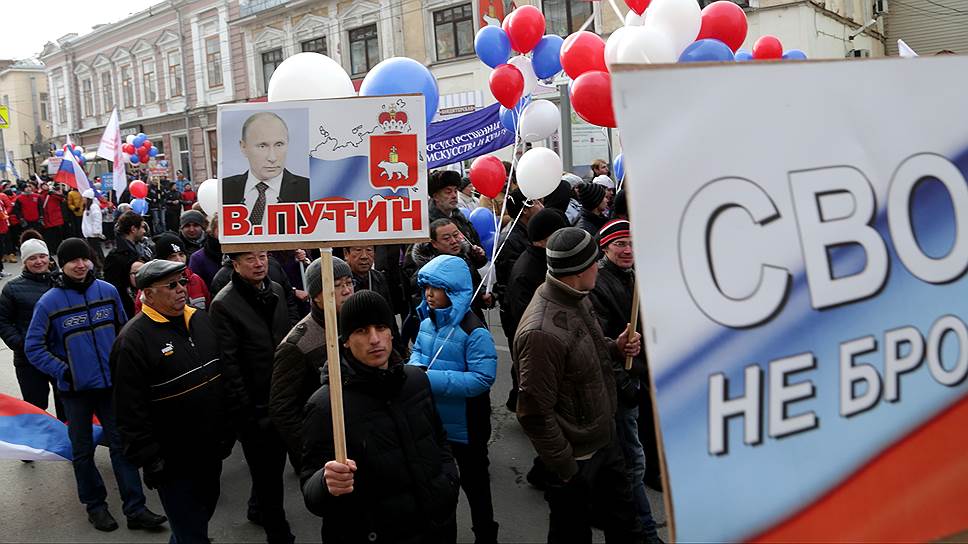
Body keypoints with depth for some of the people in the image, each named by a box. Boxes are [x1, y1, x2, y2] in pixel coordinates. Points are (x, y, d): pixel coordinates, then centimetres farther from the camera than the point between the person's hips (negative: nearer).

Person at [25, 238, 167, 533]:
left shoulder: (108, 291, -4)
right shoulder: (49, 302, -11)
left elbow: (123, 330, 9)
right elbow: (33, 347, -4)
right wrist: (63, 371, -11)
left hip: (111, 384, 2)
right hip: (75, 388, -1)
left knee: (122, 444, 3)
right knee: (83, 450, 13)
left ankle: (135, 509, 8)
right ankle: (95, 505, 29)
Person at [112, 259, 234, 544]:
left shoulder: (201, 319, 5)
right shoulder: (134, 339, -17)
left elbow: (225, 374, 15)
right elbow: (131, 409, -17)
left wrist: (229, 429, 15)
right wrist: (149, 460, -16)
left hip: (212, 449, 7)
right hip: (173, 461, -7)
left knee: (205, 509, 23)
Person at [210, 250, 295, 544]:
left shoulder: (276, 290, 4)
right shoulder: (224, 304, -15)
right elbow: (228, 362, -16)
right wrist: (245, 407, -15)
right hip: (254, 403, -6)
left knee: (275, 462, 21)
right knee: (266, 470, 5)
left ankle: (258, 508, 44)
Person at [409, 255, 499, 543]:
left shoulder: (474, 331, -23)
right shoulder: (428, 321, 1)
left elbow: (483, 378, -28)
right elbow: (418, 351, 15)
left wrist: (432, 379, -30)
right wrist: (416, 367, -10)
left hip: (464, 427, -7)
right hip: (432, 421, 7)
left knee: (474, 484, 13)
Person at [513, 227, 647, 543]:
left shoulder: (577, 298, -2)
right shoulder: (542, 332, -31)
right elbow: (535, 414, -27)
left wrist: (615, 348, -2)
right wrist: (566, 471, -18)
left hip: (605, 442, 8)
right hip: (576, 460, -8)